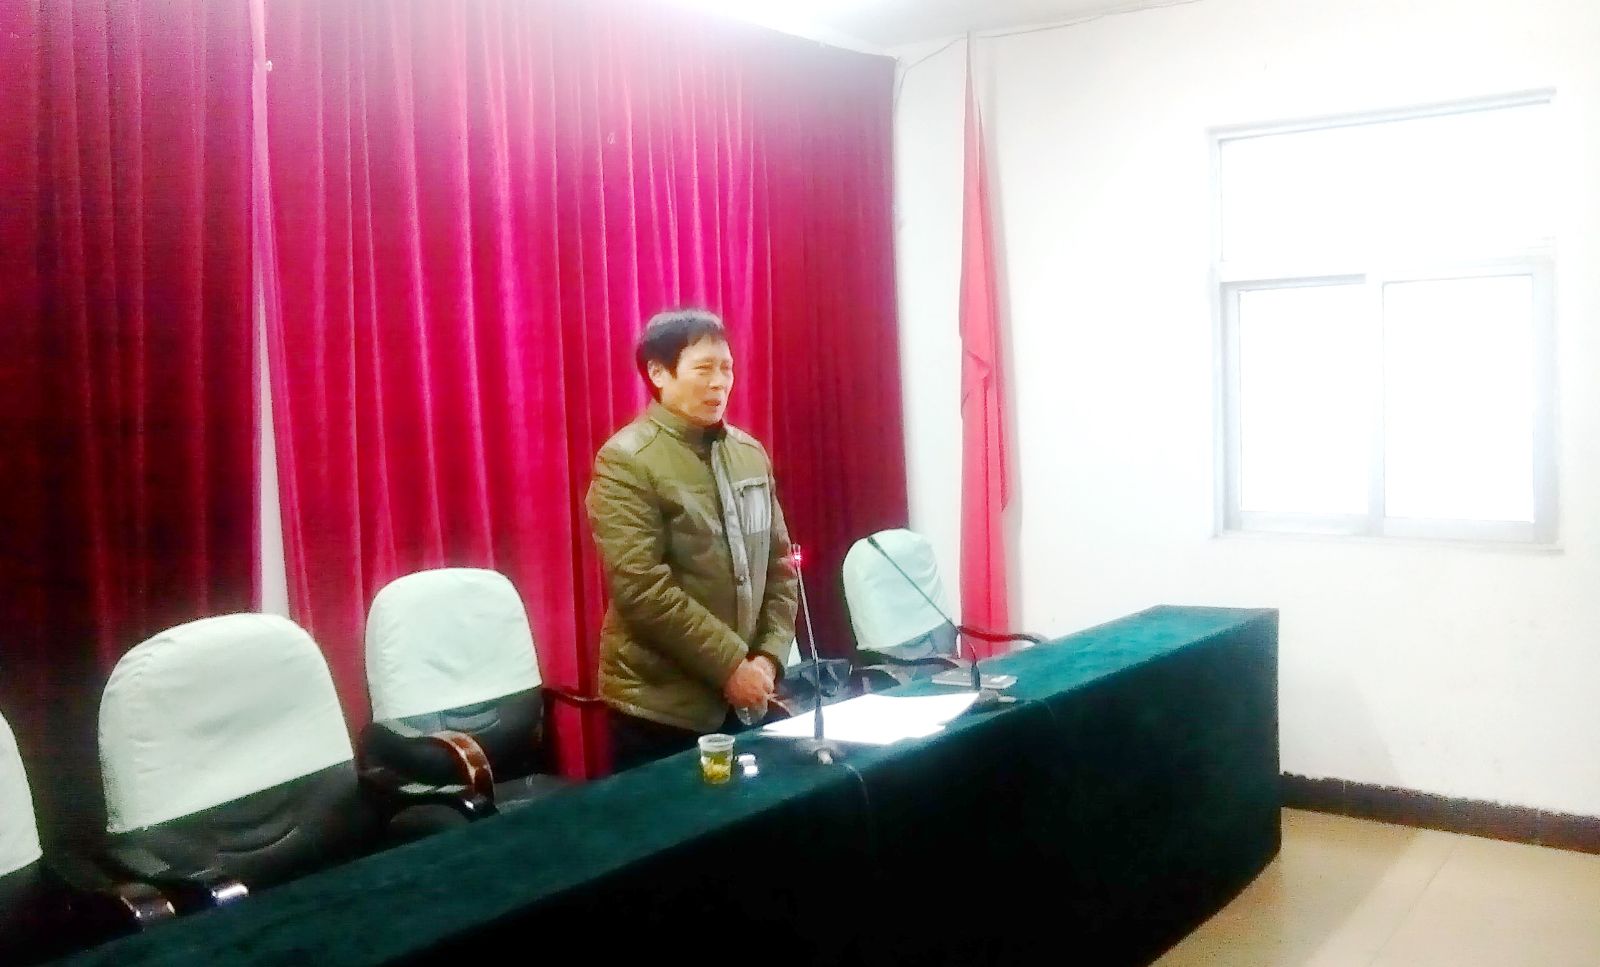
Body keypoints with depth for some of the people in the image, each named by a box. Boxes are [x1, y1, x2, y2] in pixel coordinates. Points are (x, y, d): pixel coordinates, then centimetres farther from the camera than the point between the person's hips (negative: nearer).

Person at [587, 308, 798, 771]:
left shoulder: (750, 453, 9)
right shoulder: (627, 461, -11)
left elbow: (779, 565, 11)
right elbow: (642, 589, -18)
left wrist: (770, 656, -2)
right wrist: (729, 664, -17)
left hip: (745, 698, 6)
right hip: (661, 705, -5)